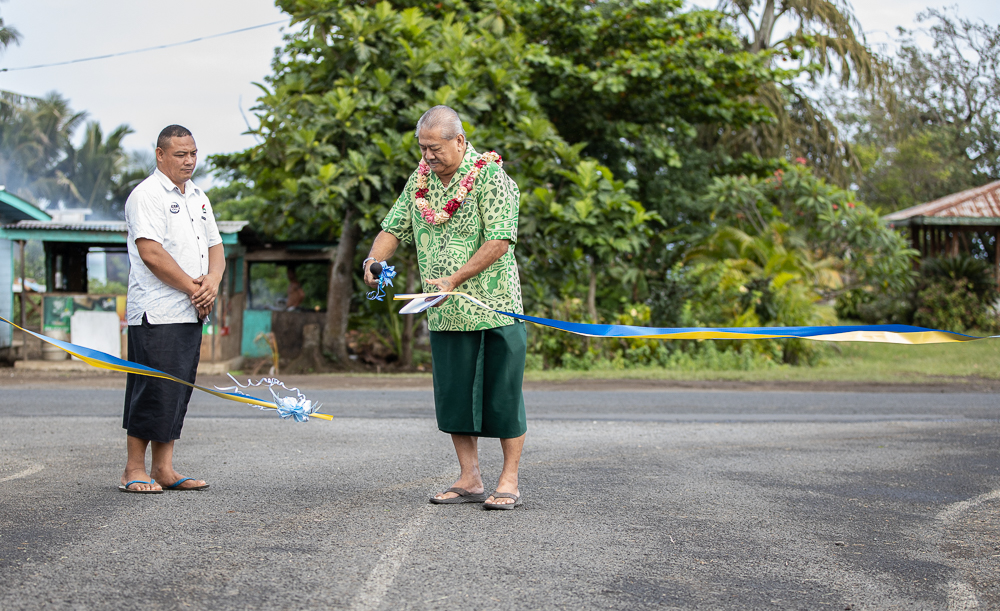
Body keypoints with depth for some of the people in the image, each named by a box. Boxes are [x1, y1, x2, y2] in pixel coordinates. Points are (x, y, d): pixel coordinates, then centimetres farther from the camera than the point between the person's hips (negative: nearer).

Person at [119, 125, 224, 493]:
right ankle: (134, 470, 0)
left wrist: (212, 283, -3)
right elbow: (151, 254, -17)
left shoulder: (198, 197, 19)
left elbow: (215, 247, 18)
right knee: (153, 390, -8)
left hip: (191, 312, 8)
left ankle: (163, 469, 12)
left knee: (177, 392, 8)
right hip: (157, 313, -8)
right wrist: (194, 288, -12)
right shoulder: (146, 195, -7)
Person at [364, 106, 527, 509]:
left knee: (502, 395, -1)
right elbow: (394, 228, 14)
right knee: (454, 395, 7)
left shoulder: (490, 177, -10)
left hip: (494, 309, -6)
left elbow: (499, 242, -17)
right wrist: (374, 259, -7)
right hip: (445, 314, 6)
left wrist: (454, 280, -22)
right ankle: (469, 480, 15)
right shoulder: (420, 180, 10)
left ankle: (509, 481, 8)